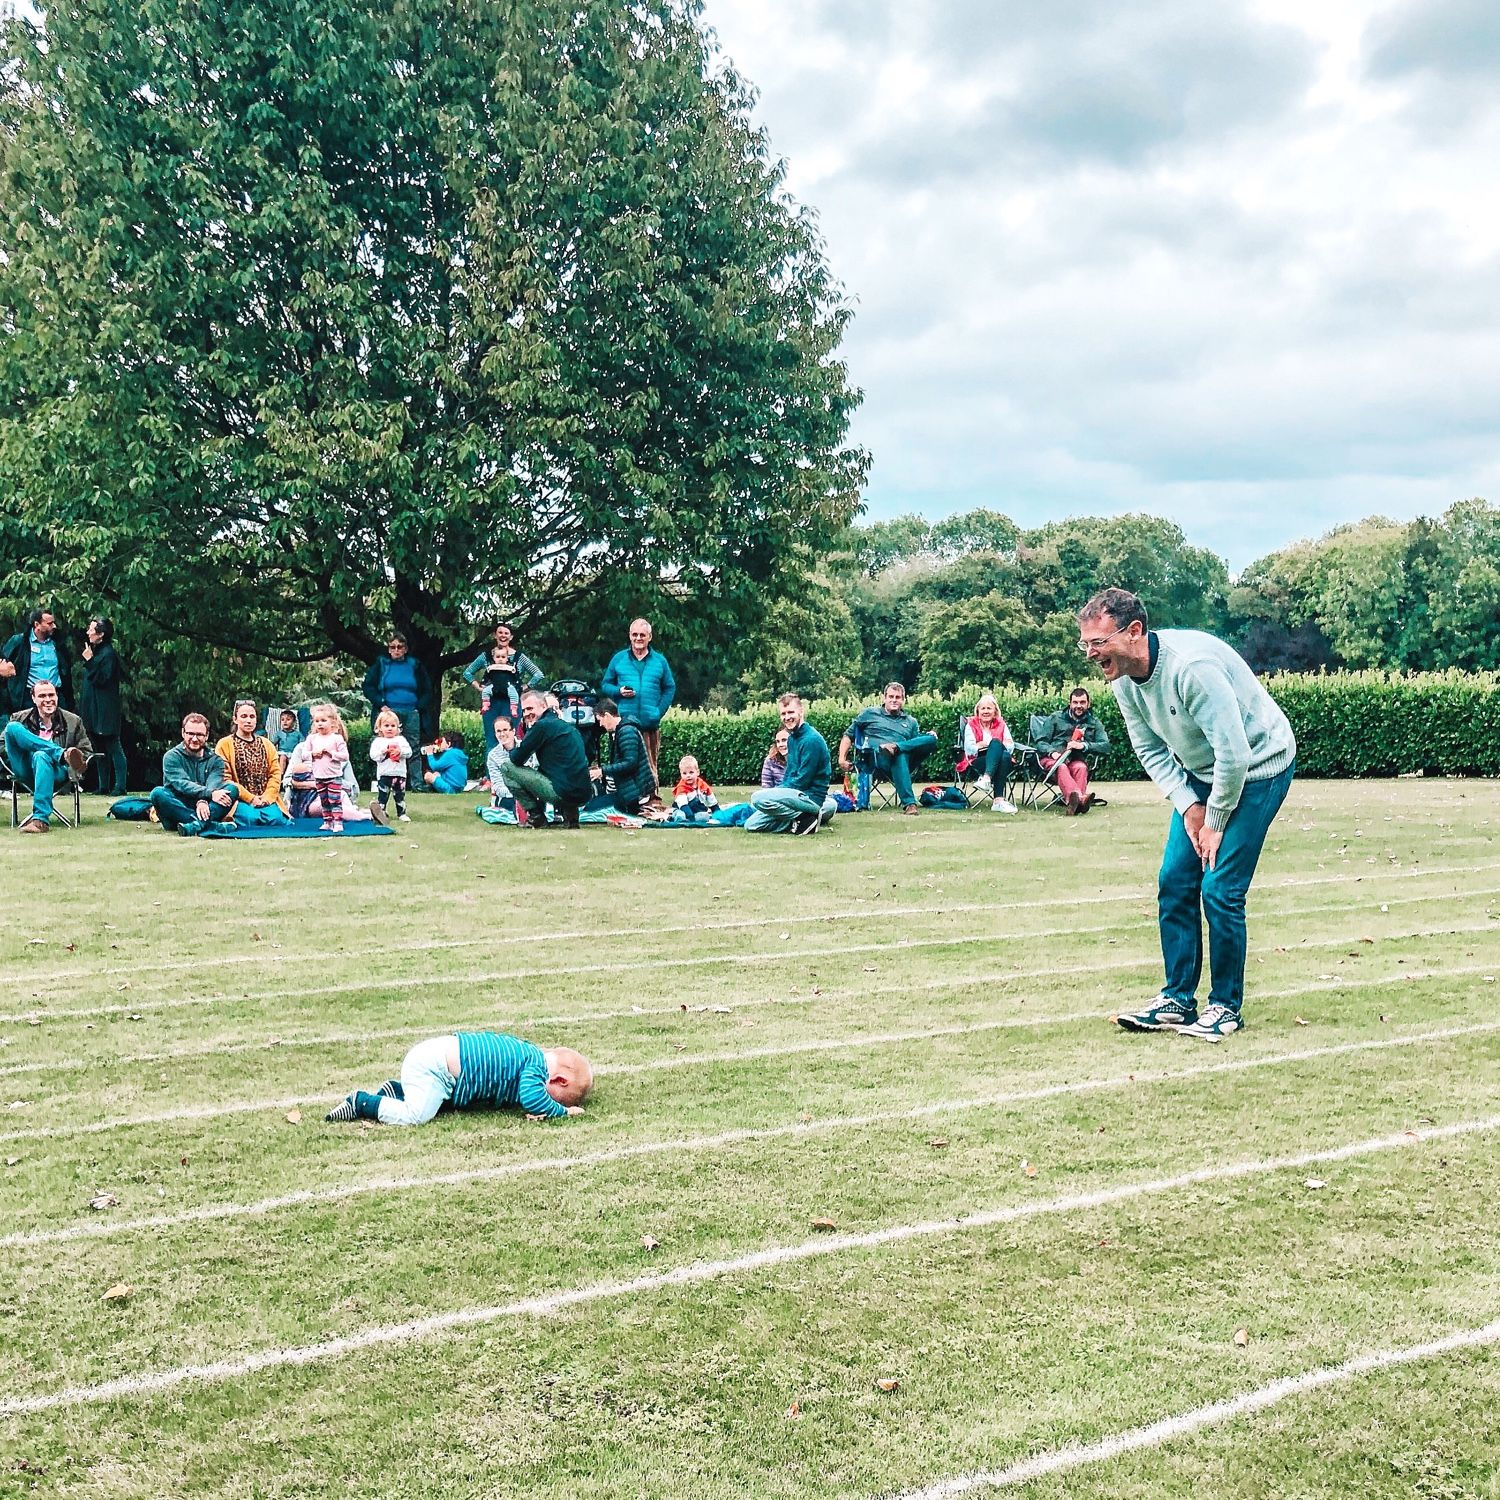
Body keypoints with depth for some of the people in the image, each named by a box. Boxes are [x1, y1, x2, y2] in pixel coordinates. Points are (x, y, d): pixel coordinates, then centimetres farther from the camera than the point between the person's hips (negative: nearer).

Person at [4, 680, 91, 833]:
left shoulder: (73, 721, 15)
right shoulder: (20, 718, 17)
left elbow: (87, 752, 18)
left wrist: (81, 761, -7)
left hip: (56, 774, -2)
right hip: (26, 773, 2)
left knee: (40, 756, -38)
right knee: (12, 727, -18)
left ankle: (41, 819, -44)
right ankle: (64, 754, -31)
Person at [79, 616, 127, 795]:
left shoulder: (108, 653, -13)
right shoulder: (95, 650, 15)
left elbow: (102, 679, -20)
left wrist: (89, 661, -19)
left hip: (105, 711, -10)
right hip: (94, 710, 10)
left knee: (113, 747, -8)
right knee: (100, 749, 12)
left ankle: (120, 786, -8)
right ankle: (104, 786, 16)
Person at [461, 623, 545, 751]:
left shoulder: (519, 657, 5)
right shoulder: (486, 656, 10)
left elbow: (539, 674, 4)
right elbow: (467, 673, 18)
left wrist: (525, 687, -2)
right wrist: (478, 687, 6)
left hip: (511, 702, -2)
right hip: (491, 702, 2)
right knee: (491, 740, 0)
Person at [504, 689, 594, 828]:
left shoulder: (542, 725, -7)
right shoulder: (567, 725, 20)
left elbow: (516, 759, -2)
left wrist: (511, 748, 20)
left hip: (564, 793, -9)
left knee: (507, 768, 2)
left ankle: (536, 817, 7)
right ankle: (569, 812, 16)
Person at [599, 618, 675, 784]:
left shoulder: (659, 660, 11)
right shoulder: (618, 659, 10)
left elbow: (670, 688, 12)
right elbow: (605, 685, 13)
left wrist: (660, 712, -1)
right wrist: (619, 691, -9)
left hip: (650, 724, 0)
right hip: (624, 723, 0)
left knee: (650, 766, -1)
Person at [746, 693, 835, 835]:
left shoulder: (811, 739, -16)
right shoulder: (792, 738, 12)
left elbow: (802, 780, -18)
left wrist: (772, 791, -11)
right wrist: (775, 790, 1)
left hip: (811, 796, -9)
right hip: (797, 794, 9)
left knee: (758, 798, -28)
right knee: (750, 825, 3)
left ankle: (806, 818, -16)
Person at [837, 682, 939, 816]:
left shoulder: (911, 722, 29)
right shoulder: (869, 714, 21)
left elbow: (918, 744, 25)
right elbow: (848, 736, 19)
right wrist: (842, 759, 6)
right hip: (879, 759, -3)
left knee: (932, 739, -21)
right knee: (901, 756, -41)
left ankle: (896, 747, -37)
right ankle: (908, 803, -52)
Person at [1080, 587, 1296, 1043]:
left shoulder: (1190, 665, -33)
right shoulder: (1123, 679, -8)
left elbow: (1233, 753, -30)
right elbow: (1151, 750, 3)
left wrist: (1215, 821, -18)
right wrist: (1189, 806, -9)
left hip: (1257, 768, -8)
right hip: (1200, 775, 8)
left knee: (1219, 890, -11)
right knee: (1174, 883, 3)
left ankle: (1226, 1006, 5)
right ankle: (1177, 1001, 13)